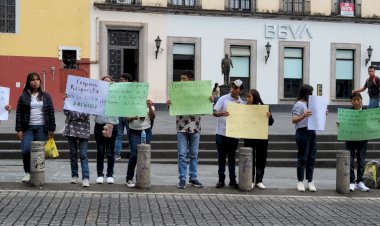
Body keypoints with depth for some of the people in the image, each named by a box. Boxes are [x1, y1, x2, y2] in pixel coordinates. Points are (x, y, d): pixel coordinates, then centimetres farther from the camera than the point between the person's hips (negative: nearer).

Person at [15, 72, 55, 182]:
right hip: (28, 128, 0)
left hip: (41, 128, 0)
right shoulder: (24, 96, 6)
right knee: (26, 150, -13)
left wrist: (51, 129, 1)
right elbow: (19, 113, 4)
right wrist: (19, 129, -3)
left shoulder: (46, 96, 7)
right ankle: (27, 172, 6)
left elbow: (51, 112, 6)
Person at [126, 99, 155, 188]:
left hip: (146, 131, 3)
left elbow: (152, 117, 0)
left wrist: (150, 107, -15)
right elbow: (127, 118, -1)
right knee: (134, 155, -10)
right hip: (134, 131, -3)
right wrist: (133, 117, -23)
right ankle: (129, 179, 2)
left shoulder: (149, 103, 4)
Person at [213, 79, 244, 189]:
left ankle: (233, 180, 15)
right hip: (222, 133, -2)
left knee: (232, 158, 9)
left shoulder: (241, 103, 7)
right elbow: (214, 112, -6)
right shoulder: (223, 99, -2)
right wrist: (222, 113, -25)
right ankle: (221, 180, 11)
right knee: (221, 157, 4)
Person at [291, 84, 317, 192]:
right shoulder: (299, 105, -6)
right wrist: (303, 116, -31)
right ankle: (300, 181, 3)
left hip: (312, 132, 8)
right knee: (302, 158, -3)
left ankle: (310, 181, 12)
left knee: (311, 158, 7)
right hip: (303, 132, -7)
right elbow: (294, 120, -14)